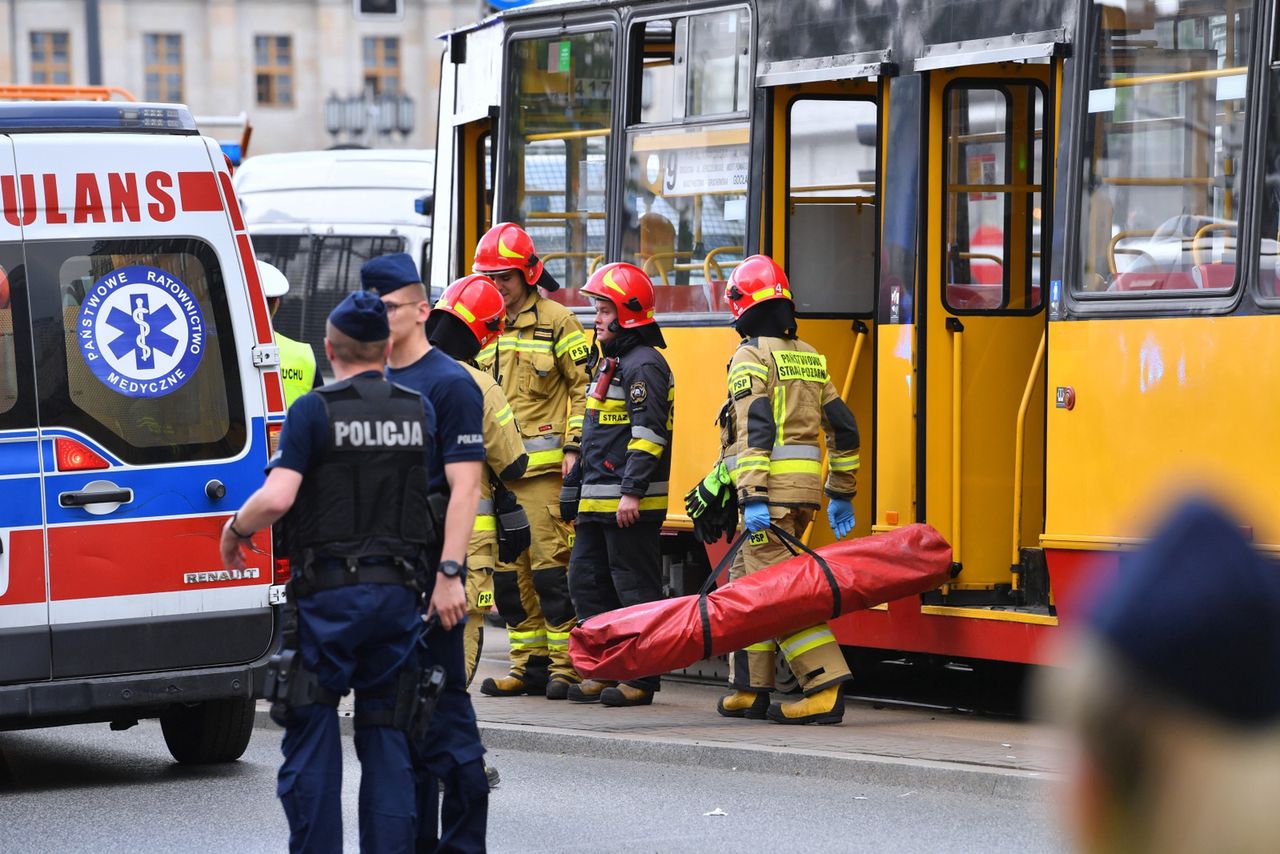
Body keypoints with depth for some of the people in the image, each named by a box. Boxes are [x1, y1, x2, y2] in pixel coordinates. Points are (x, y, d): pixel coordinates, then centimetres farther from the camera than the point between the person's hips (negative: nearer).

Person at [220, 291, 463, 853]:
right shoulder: (421, 411, 7)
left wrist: (235, 529, 0)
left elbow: (276, 497, -17)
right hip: (398, 593, 4)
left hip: (328, 594, -4)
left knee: (312, 735, 4)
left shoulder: (314, 411, -8)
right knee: (386, 737, 10)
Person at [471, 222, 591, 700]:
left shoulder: (555, 322, -1)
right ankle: (529, 664, 12)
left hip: (543, 464, -6)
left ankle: (564, 664, -4)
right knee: (509, 568, 6)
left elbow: (584, 386, -3)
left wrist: (574, 447, -10)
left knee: (550, 562, -9)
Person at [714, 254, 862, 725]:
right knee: (747, 579, 17)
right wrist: (841, 494, 24)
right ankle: (750, 690, 17)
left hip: (771, 490, -8)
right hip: (807, 487, 8)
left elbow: (755, 430, -18)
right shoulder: (809, 358, 18)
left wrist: (753, 498, -22)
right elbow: (843, 428, 19)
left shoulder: (752, 356, -7)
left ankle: (825, 689, -18)